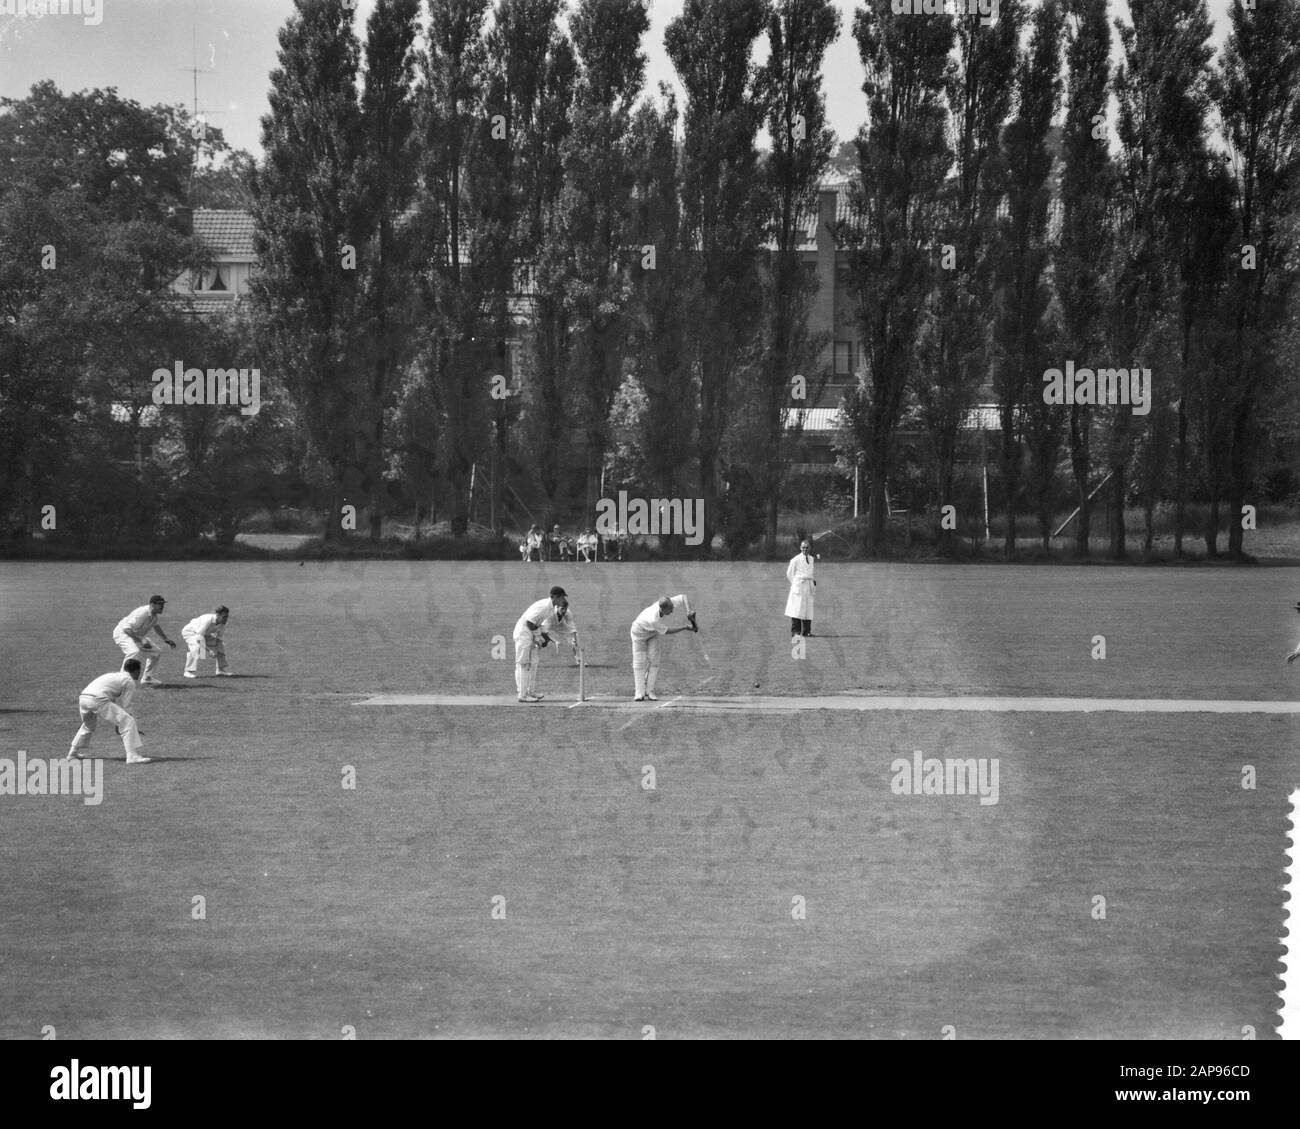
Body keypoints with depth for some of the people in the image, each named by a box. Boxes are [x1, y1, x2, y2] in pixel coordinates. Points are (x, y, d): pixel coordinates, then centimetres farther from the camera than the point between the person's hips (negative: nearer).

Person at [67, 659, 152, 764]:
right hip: (98, 700, -8)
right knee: (128, 721, -4)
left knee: (88, 724, 36)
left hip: (83, 697, 8)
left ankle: (73, 753, 45)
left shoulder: (113, 674, 32)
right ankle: (133, 756, -12)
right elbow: (123, 704, 5)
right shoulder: (130, 682, 9)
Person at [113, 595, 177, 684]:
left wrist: (166, 640, 13)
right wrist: (140, 640, -41)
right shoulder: (142, 613, -32)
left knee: (157, 652, 7)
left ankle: (147, 679, 17)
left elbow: (156, 626, 20)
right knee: (135, 651, -36)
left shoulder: (154, 615, -2)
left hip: (138, 636, 9)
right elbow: (127, 628, -35)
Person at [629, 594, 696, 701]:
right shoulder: (653, 620, -45)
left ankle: (649, 691, 0)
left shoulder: (667, 603, -31)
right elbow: (666, 631, -29)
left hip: (652, 634, 6)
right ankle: (639, 693, -3)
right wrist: (685, 628, -27)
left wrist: (688, 613, -30)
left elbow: (683, 598, -16)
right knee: (639, 662, -7)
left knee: (653, 660, -3)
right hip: (639, 632, -6)